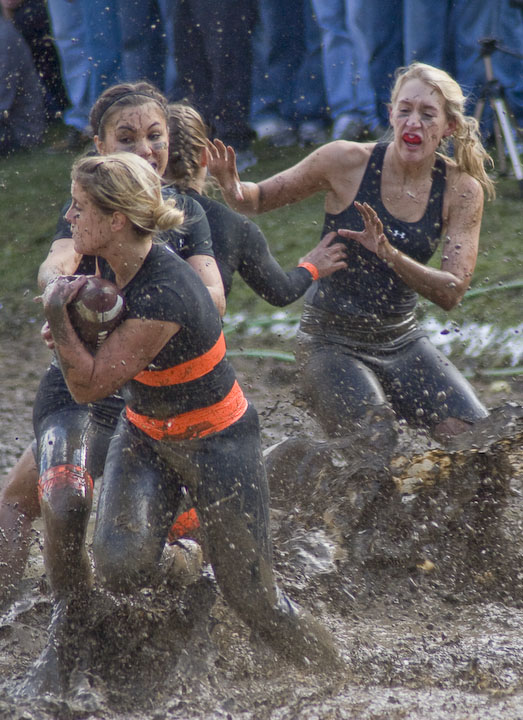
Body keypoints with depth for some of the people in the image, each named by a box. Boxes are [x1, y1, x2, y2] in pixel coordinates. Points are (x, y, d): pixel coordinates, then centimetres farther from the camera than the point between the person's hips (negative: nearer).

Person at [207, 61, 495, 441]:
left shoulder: (461, 191, -5)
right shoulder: (348, 161, -11)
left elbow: (451, 292, -12)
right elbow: (258, 200, -1)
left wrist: (389, 254, -28)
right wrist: (232, 186, -25)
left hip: (402, 341, 3)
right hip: (331, 343, -3)